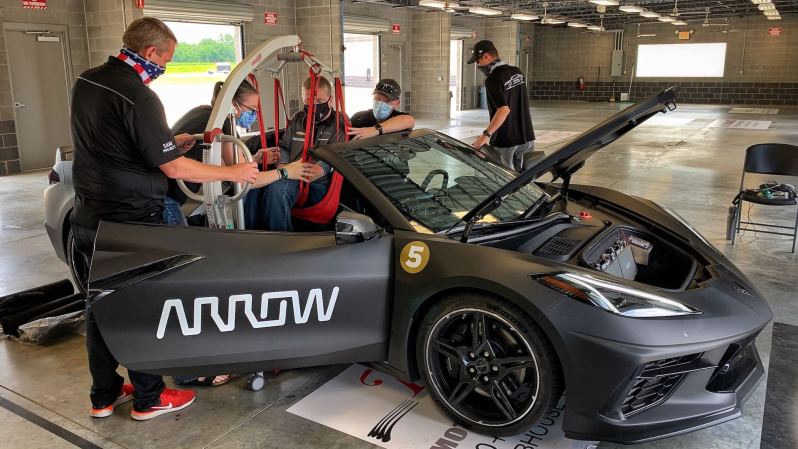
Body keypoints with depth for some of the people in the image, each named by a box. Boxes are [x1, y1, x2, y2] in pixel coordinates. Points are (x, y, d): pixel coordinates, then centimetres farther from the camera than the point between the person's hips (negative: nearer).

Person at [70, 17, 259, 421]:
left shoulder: (85, 82, 7)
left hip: (87, 218, 8)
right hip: (131, 224, -8)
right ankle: (149, 398, 20)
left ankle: (104, 395, 30)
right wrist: (233, 173, -10)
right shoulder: (137, 97, -20)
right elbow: (173, 167, -19)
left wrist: (177, 141, 15)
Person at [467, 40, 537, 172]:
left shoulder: (493, 79, -16)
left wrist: (486, 134, -27)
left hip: (504, 142, -7)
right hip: (527, 138, 7)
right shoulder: (518, 72, 9)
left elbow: (504, 109, -26)